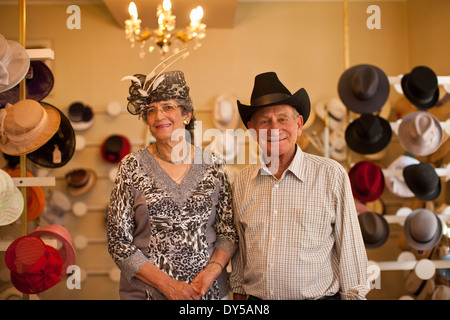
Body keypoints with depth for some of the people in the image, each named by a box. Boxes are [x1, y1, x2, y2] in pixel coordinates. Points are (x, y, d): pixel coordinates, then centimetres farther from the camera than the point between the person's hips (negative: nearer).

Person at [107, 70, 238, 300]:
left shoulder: (212, 165, -1)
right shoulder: (132, 167, -6)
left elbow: (229, 232, 4)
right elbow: (118, 240, -7)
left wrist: (212, 270, -14)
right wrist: (166, 284, -14)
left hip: (209, 289, 2)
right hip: (146, 291, -1)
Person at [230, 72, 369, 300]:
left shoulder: (331, 175, -7)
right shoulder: (242, 181, 1)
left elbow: (350, 248, -4)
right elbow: (239, 249, 9)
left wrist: (353, 295, -5)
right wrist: (239, 291, 9)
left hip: (319, 296, -2)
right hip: (255, 297, 3)